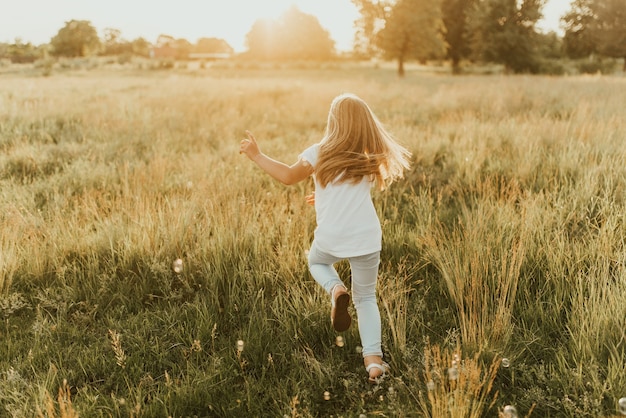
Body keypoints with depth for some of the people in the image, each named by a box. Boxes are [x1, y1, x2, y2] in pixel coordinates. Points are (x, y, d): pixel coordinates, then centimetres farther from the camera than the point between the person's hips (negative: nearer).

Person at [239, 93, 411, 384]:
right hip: (366, 239, 2)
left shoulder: (321, 152, -6)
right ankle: (373, 359, 5)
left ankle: (336, 290, 3)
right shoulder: (371, 157, 7)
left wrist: (256, 155, 5)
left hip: (331, 237, -2)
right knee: (366, 298, 18)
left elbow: (288, 176, -4)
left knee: (316, 262, 33)